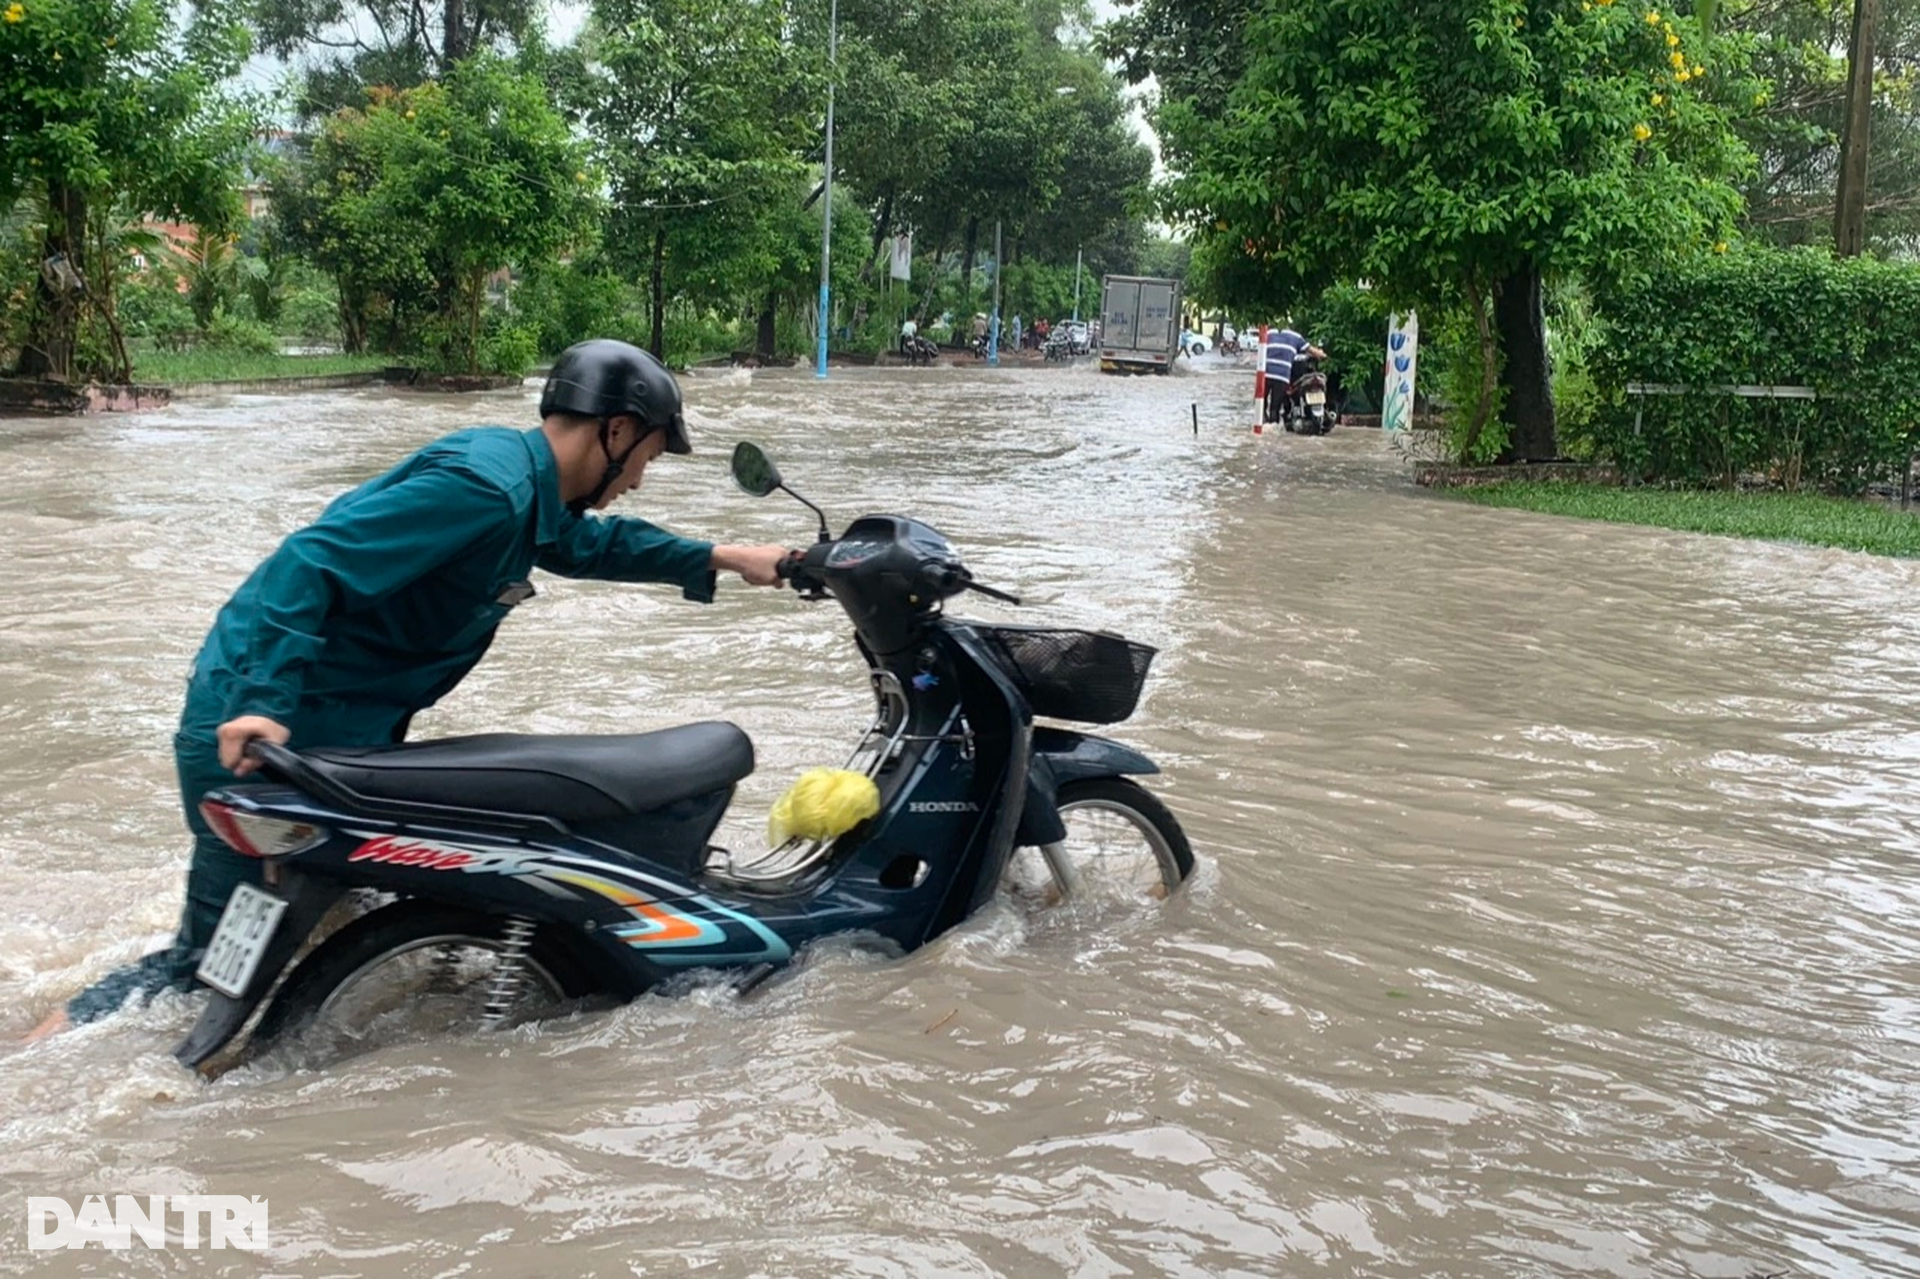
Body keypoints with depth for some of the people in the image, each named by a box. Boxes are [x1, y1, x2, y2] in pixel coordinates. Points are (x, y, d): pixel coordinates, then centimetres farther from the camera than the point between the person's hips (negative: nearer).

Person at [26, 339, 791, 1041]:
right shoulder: (485, 483, -21)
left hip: (343, 727, 10)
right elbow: (311, 563, -28)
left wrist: (720, 560, 29)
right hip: (258, 731, -10)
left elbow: (590, 543, 32)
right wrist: (261, 706, -35)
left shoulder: (531, 489, 9)